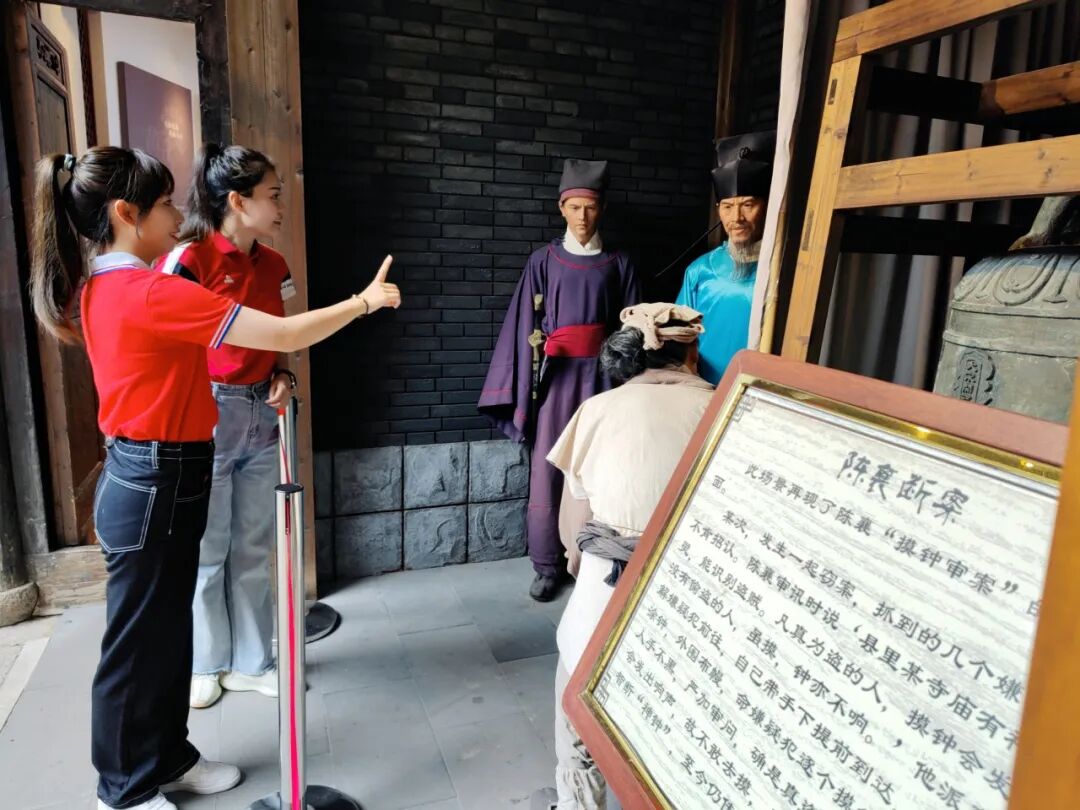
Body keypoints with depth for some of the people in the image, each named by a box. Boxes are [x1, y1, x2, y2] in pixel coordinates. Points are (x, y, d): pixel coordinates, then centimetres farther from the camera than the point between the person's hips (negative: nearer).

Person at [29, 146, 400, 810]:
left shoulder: (102, 288, 6)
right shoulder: (152, 293, -23)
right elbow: (286, 335, -24)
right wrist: (365, 301, -12)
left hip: (153, 481, 9)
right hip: (156, 489, -9)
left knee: (169, 630, 21)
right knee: (138, 643, 9)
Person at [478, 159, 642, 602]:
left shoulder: (618, 265, 7)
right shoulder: (543, 261, 3)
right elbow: (525, 328, 0)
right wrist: (523, 393, -6)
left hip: (601, 375, 1)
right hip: (554, 375, -1)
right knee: (547, 471, 0)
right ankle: (548, 566, 14)